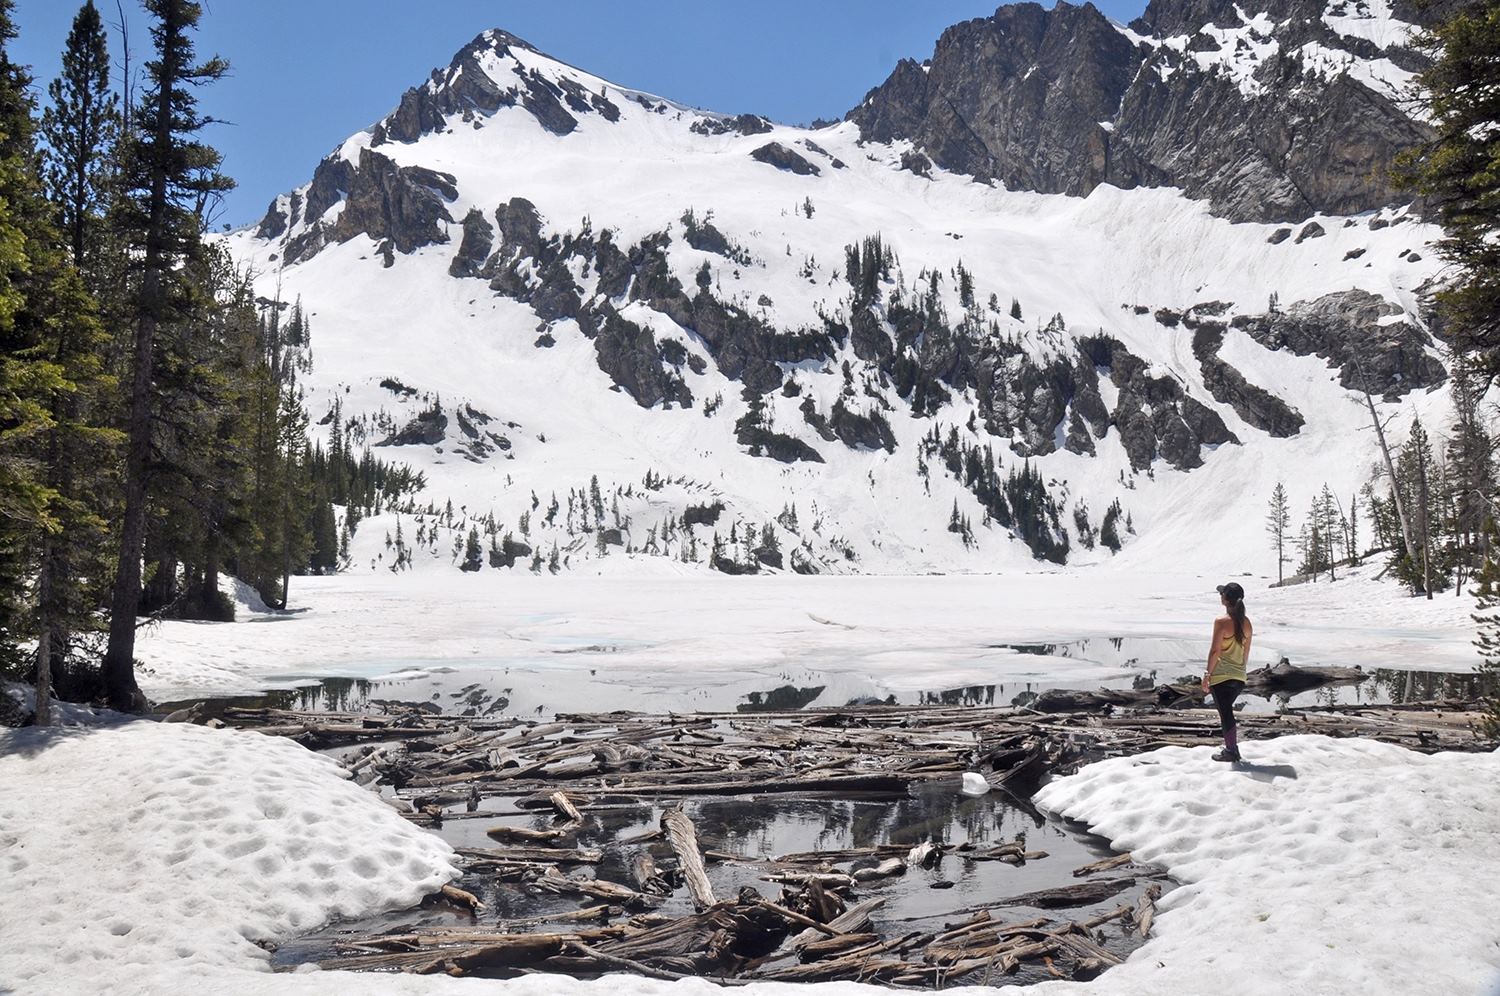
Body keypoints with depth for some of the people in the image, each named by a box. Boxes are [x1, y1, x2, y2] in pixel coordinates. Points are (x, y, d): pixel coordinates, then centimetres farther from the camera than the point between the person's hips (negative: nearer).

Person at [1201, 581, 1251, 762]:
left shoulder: (1222, 621, -14)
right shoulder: (1246, 623, 5)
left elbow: (1215, 651, -15)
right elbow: (1246, 652, 12)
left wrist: (1207, 674, -9)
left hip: (1221, 675, -6)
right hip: (1239, 676, 6)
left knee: (1225, 712, 2)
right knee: (1226, 710, 20)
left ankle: (1231, 751, 6)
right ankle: (1232, 747, 24)